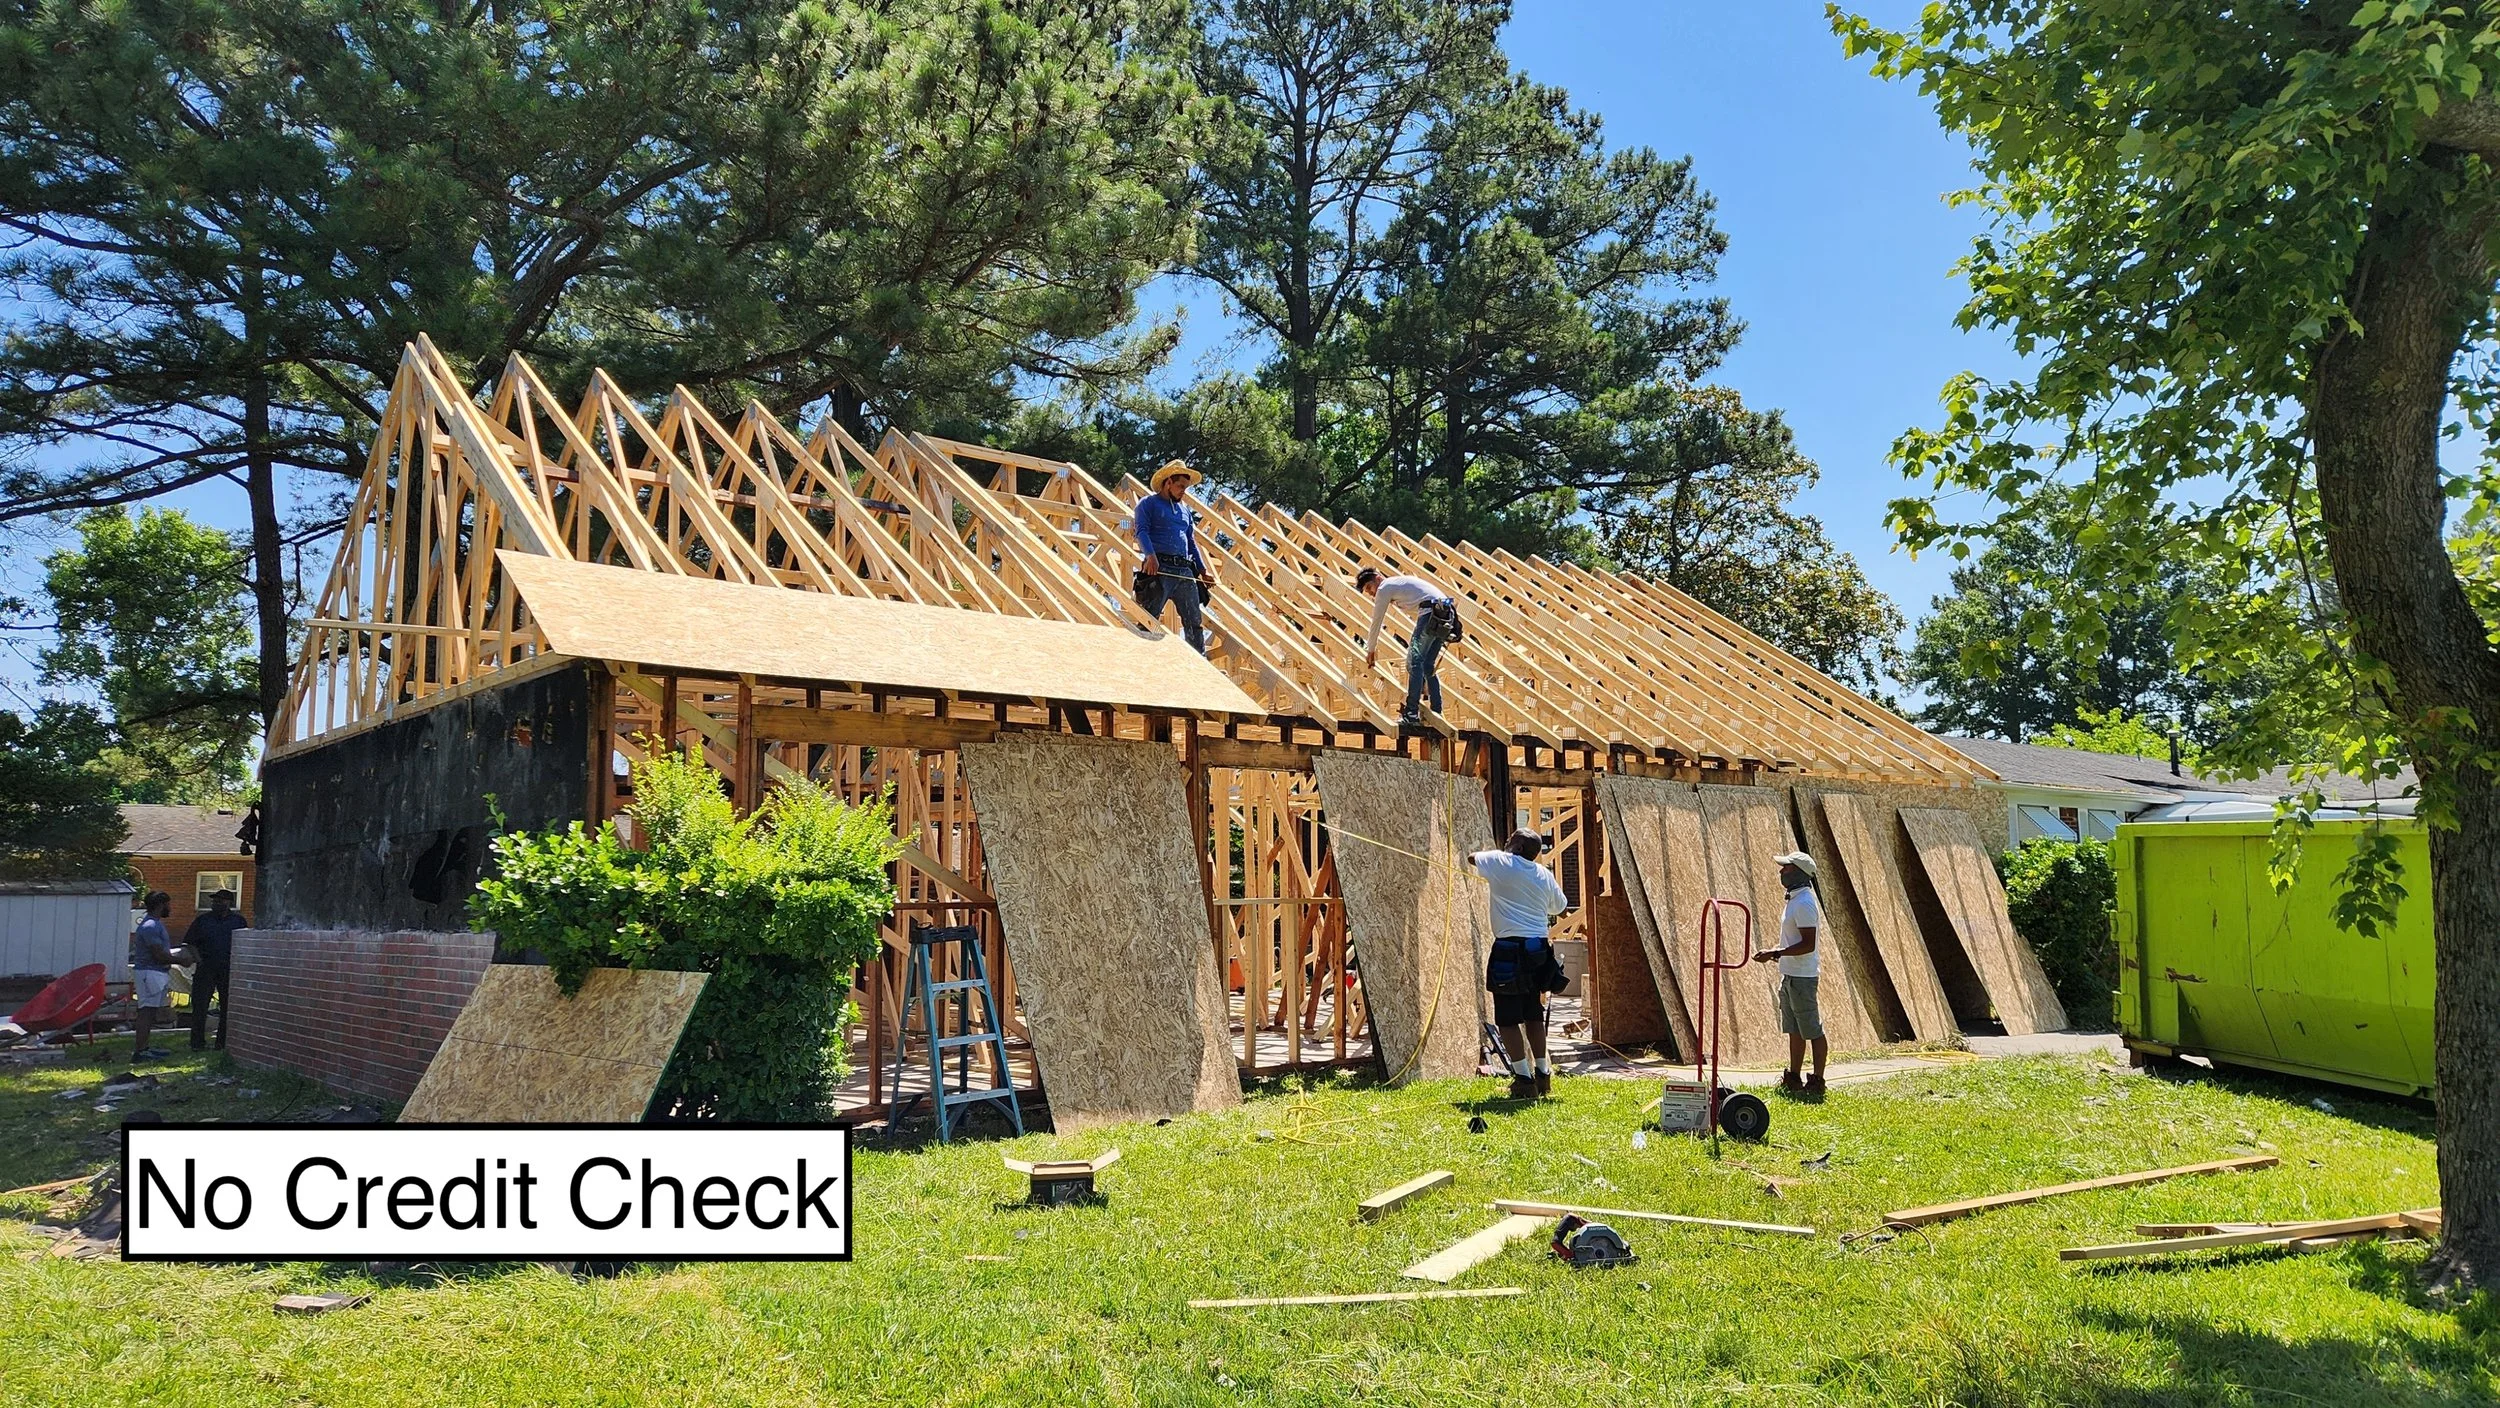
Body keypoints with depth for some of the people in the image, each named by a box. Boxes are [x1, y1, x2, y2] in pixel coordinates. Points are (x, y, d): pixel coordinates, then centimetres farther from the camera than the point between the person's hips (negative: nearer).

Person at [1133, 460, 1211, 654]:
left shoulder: (1185, 510, 26)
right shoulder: (1148, 503, 6)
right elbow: (1142, 531, -8)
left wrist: (1203, 572, 19)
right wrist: (1150, 555, -26)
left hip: (1185, 571, 7)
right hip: (1159, 569, -6)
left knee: (1195, 622, 5)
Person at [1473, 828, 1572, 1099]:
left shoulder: (1499, 862, -4)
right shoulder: (1545, 875, 9)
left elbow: (1470, 857, 12)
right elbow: (1560, 906, 23)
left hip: (1509, 947, -6)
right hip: (1538, 950, 6)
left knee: (1508, 1018, -1)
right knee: (1533, 1015, 16)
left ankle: (1523, 1078, -4)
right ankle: (1543, 1074, 20)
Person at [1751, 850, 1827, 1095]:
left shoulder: (1805, 903, -18)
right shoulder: (1795, 900, 14)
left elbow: (1807, 945, -23)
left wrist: (1774, 954, -22)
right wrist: (1775, 953, 12)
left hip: (1803, 977, -11)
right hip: (1790, 974, 11)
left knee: (1812, 1031, -2)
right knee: (1795, 1030, 15)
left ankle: (1817, 1082, 4)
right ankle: (1793, 1080, 22)